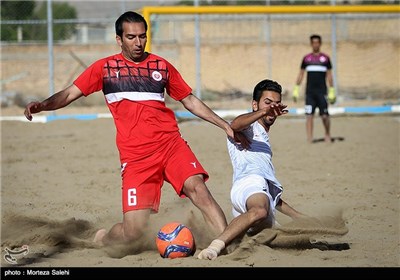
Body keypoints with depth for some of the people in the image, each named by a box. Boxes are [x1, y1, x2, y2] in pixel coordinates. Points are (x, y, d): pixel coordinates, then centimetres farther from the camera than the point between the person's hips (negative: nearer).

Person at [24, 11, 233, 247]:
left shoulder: (162, 66, 13)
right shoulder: (105, 68, 8)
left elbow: (189, 100, 22)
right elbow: (70, 94, 5)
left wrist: (224, 125, 18)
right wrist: (42, 105, -14)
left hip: (171, 144, 2)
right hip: (135, 156, -2)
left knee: (197, 188, -26)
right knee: (134, 230, -10)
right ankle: (102, 239, 23)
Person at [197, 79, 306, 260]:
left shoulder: (264, 140, 42)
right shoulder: (248, 126, 18)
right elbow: (235, 125, -12)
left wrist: (302, 218, 46)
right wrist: (264, 112, -30)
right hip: (249, 183, -11)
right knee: (260, 210, -39)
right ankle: (215, 246, -56)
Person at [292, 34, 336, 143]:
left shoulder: (325, 58, 6)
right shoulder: (306, 58, 10)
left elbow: (329, 76, 7)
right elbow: (300, 74, 13)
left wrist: (332, 91, 2)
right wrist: (296, 89, 7)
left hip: (322, 91, -1)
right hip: (309, 92, 1)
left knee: (324, 116, -4)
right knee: (309, 115, -4)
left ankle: (327, 134, 17)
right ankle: (309, 139, -3)